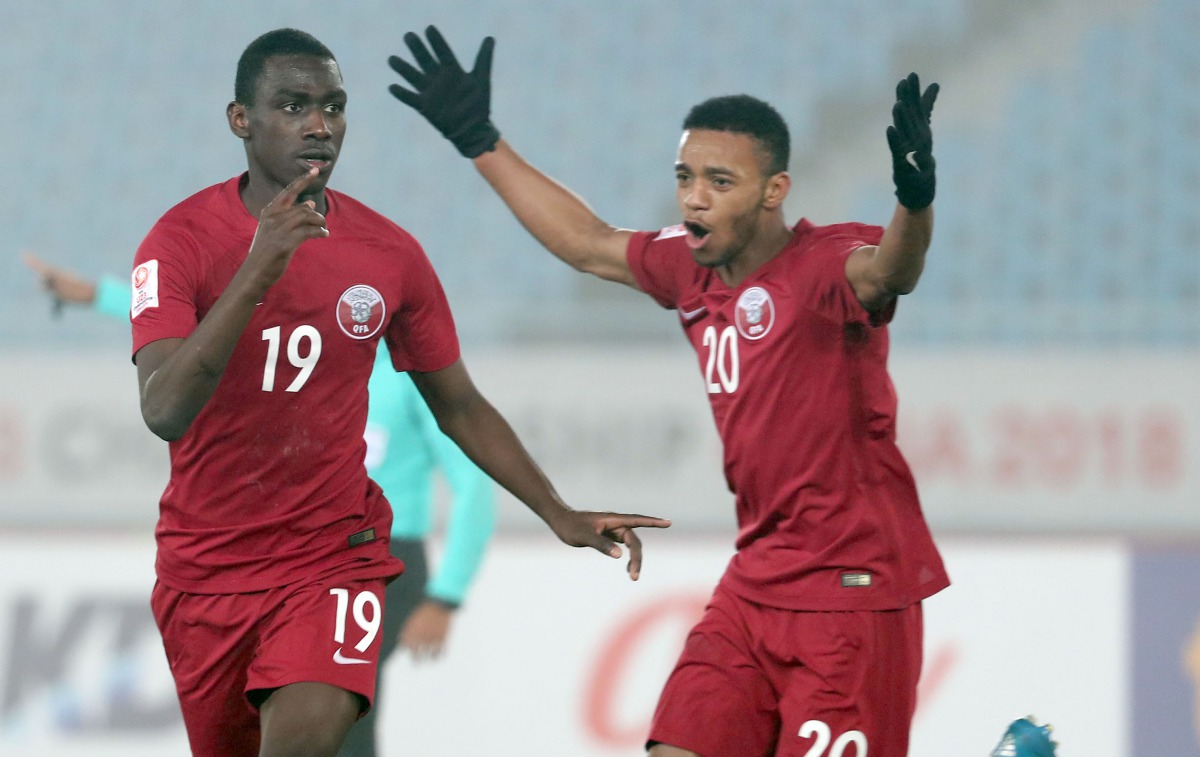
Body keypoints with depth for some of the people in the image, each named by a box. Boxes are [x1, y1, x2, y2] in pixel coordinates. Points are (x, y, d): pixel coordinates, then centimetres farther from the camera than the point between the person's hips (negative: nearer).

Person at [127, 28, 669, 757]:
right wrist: (257, 271, -35)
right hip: (205, 566, 0)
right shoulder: (183, 239, -12)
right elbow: (164, 411, -26)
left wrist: (558, 514, 1)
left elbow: (458, 405, 10)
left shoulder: (389, 253, -4)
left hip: (334, 552, 0)